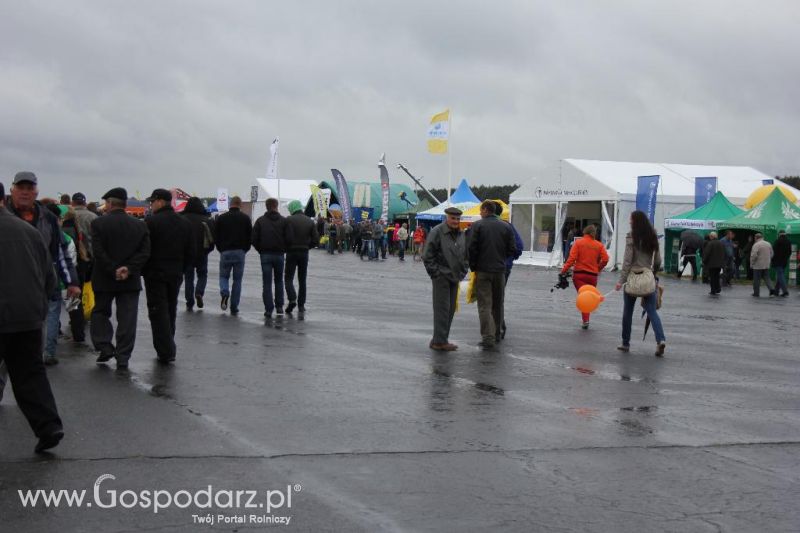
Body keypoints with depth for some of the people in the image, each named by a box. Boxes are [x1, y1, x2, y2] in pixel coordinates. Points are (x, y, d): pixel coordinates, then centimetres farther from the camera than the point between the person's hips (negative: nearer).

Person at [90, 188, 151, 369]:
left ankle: (104, 347, 7)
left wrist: (113, 270, -12)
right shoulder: (140, 225, 2)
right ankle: (123, 357, 3)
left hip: (104, 279, -2)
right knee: (127, 319, 4)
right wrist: (129, 269, -11)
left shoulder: (98, 223, -7)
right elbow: (145, 252, -5)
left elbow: (98, 252, -15)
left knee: (100, 312, 18)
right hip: (131, 280, 2)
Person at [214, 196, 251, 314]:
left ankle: (224, 293, -16)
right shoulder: (245, 218, 1)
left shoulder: (221, 218, 3)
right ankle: (234, 308, 5)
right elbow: (250, 237, 2)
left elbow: (215, 237, 4)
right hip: (240, 253, 0)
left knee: (224, 276, 16)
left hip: (225, 252, 0)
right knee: (237, 280, 7)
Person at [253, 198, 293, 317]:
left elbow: (254, 239, -6)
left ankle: (268, 309, -4)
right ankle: (279, 307, 15)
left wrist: (260, 250, 8)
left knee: (267, 283, 1)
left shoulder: (260, 220, -1)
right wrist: (284, 249, 8)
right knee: (279, 281, 16)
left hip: (265, 255, -1)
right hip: (279, 255, 1)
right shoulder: (284, 221, -1)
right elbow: (290, 238, -9)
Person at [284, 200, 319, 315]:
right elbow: (316, 240, 3)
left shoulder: (289, 220, -8)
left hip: (292, 252, -4)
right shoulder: (310, 221, 6)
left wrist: (285, 248, 0)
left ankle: (292, 299, -19)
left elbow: (287, 237, -17)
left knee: (289, 278, 4)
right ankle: (301, 306, 9)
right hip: (304, 253, 4)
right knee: (302, 280, 10)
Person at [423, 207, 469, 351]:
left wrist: (462, 273, 12)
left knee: (451, 309, 8)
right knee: (442, 308, -9)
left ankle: (442, 339, 16)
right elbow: (428, 255, -10)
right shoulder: (437, 232, -10)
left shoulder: (461, 234, 12)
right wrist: (435, 272, -12)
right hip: (441, 276, -7)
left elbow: (466, 255, 21)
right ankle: (439, 341, -6)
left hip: (454, 277, 7)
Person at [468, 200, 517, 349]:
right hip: (500, 270, 3)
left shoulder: (477, 225, -6)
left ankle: (488, 338, -12)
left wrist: (473, 267, 1)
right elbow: (512, 249, 2)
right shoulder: (506, 226, 4)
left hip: (482, 270, -3)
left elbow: (472, 248, -11)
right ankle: (496, 335, 26)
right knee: (498, 304, 16)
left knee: (485, 305, -2)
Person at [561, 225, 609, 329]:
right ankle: (586, 320, 19)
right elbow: (605, 259, -4)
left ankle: (585, 320, -19)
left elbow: (572, 258, -11)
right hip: (593, 275, 2)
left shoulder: (578, 242, -2)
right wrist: (598, 269, 11)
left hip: (579, 274, -2)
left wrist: (564, 270, -9)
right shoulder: (599, 245, 5)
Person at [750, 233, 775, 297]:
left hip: (758, 265, -6)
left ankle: (756, 293, 10)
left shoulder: (756, 245, -14)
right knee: (767, 278, 12)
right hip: (766, 265, 6)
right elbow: (771, 254, 13)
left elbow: (753, 255, -20)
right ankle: (771, 289, -8)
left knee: (757, 280, 4)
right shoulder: (768, 244, 8)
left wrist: (751, 264, -8)